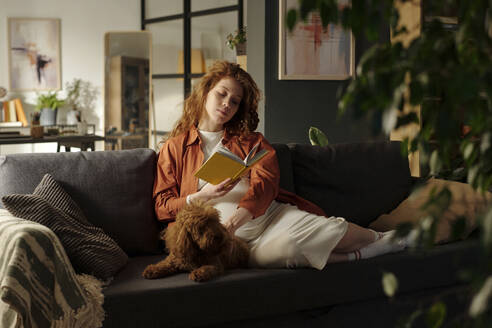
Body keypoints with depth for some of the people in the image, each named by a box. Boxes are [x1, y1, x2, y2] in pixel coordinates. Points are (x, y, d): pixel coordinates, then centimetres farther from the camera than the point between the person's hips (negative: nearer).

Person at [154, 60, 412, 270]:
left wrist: (244, 211, -19)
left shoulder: (249, 140, 21)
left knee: (332, 229, -21)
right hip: (232, 233, -3)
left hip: (270, 212, 4)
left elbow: (266, 178, 1)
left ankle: (379, 240, 7)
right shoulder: (174, 147, 14)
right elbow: (161, 207, 7)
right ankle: (351, 256, -15)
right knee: (281, 252, -36)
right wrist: (201, 196, -12)